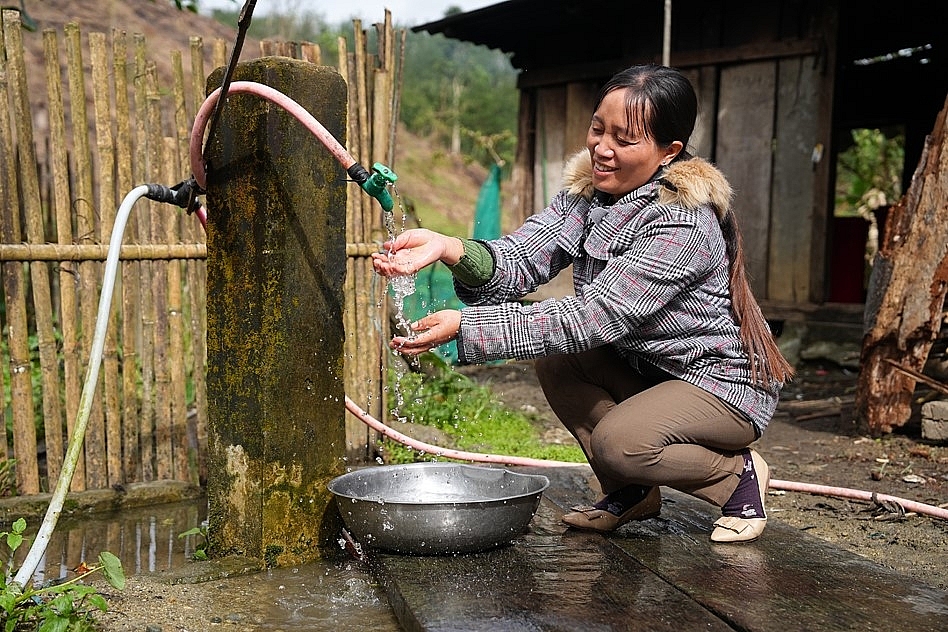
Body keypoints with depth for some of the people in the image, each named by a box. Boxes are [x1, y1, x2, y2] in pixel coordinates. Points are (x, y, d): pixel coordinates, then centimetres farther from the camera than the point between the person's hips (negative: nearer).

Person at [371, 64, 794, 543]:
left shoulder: (683, 224, -29)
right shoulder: (588, 189, -5)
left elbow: (594, 317, -34)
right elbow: (523, 258, -17)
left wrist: (465, 326, -39)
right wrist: (449, 248, -38)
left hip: (724, 380, -8)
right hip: (646, 367, 8)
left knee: (618, 441, -29)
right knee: (555, 362, -12)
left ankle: (739, 474, 1)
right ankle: (632, 493, 4)